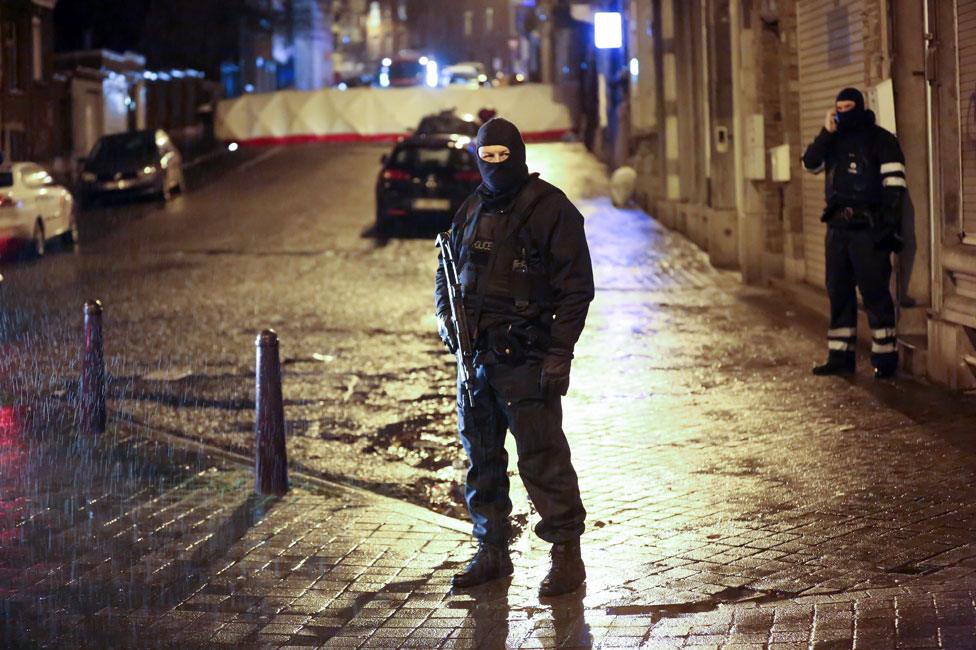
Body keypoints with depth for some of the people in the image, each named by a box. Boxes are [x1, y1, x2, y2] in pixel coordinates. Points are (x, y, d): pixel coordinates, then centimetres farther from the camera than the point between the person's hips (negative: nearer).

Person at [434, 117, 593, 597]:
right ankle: (491, 552, 22)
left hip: (525, 358, -7)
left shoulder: (551, 209, -6)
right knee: (481, 458, 12)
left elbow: (575, 287, -9)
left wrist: (559, 354, -14)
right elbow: (447, 268, 26)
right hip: (475, 354, 7)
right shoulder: (472, 211, 13)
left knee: (542, 458, -8)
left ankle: (566, 554, -1)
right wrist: (444, 314, 6)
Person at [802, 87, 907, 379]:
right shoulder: (833, 139, 16)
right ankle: (840, 356, 14)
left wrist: (888, 224, -17)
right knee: (838, 292, 8)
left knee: (874, 292, -6)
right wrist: (826, 133, -7)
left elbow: (894, 183, -9)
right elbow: (810, 163, 4)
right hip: (837, 228, 6)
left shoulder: (880, 139, -3)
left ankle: (885, 356, -3)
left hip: (867, 228, -6)